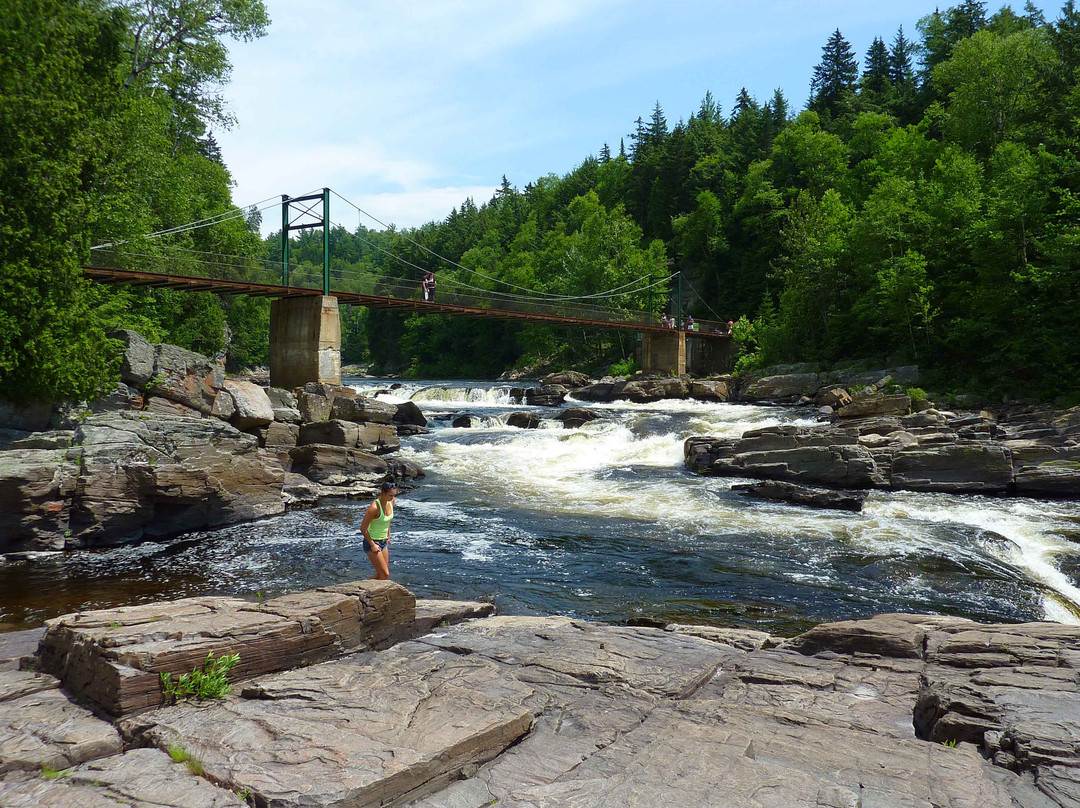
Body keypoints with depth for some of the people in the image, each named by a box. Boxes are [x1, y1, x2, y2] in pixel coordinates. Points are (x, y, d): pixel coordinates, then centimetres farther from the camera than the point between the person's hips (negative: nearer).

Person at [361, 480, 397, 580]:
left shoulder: (391, 502, -3)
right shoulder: (375, 507, -26)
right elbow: (363, 528, -20)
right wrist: (372, 545, -16)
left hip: (384, 542, 8)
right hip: (372, 542, -8)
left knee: (381, 575, 12)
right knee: (385, 575, -8)